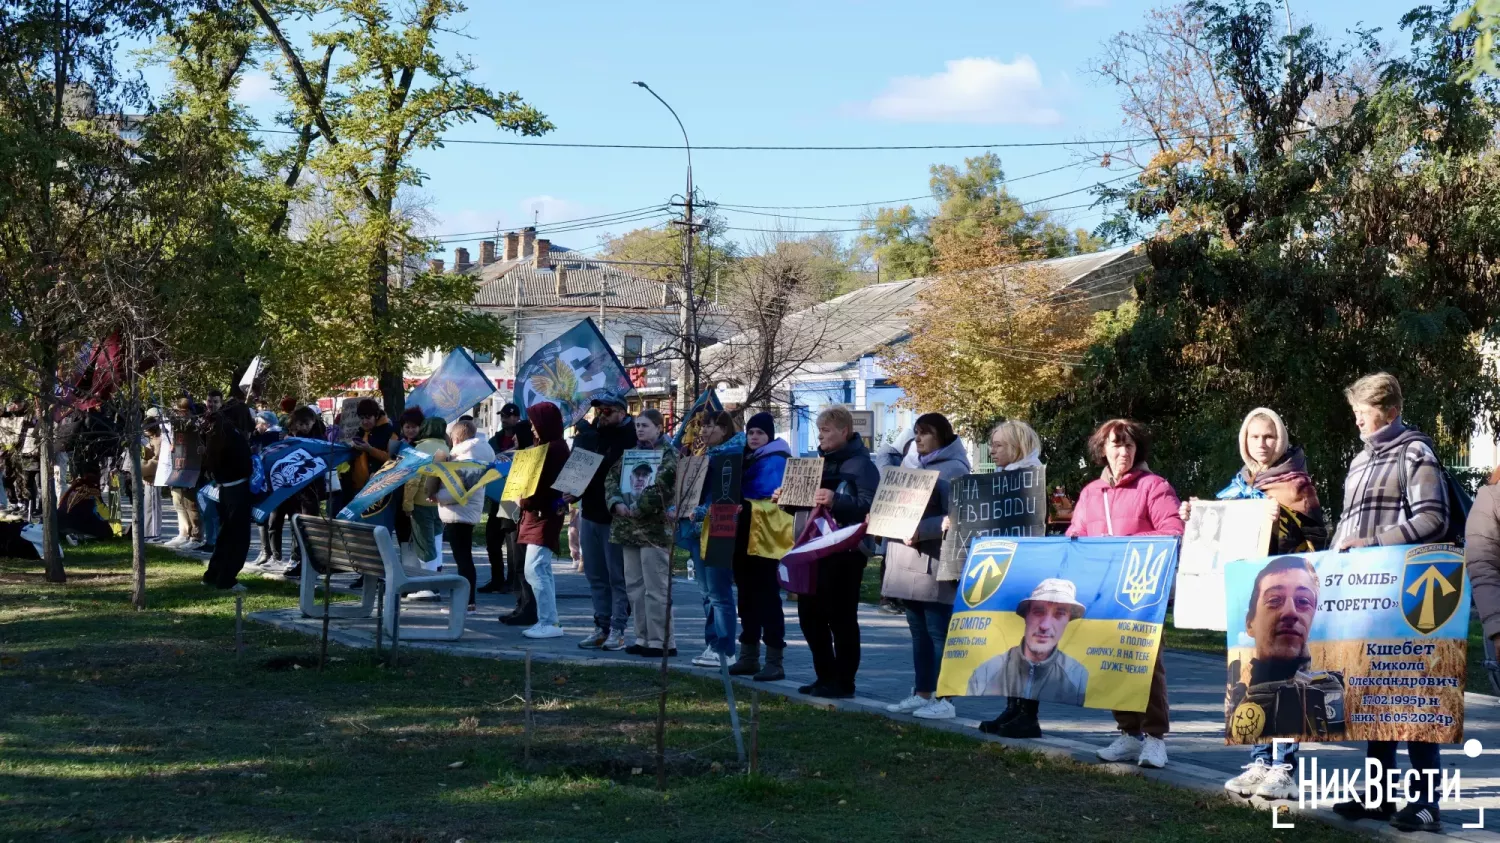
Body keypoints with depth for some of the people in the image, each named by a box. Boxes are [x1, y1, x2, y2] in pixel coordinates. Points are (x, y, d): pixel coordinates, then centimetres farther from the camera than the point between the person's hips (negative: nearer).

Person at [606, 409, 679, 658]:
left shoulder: (668, 455, -5)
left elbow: (661, 487, -18)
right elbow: (611, 478, 11)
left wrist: (638, 508, -18)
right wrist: (617, 503, -6)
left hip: (654, 528, -8)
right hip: (629, 528, 8)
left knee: (656, 588, -7)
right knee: (635, 586, 10)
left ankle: (662, 641, -3)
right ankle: (644, 637, 17)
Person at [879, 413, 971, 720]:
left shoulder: (953, 469, -9)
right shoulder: (911, 459, 14)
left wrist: (921, 530, -24)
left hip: (933, 564, -8)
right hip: (907, 562, 8)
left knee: (938, 634, -7)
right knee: (919, 633, 13)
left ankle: (944, 700, -6)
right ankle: (922, 694, 20)